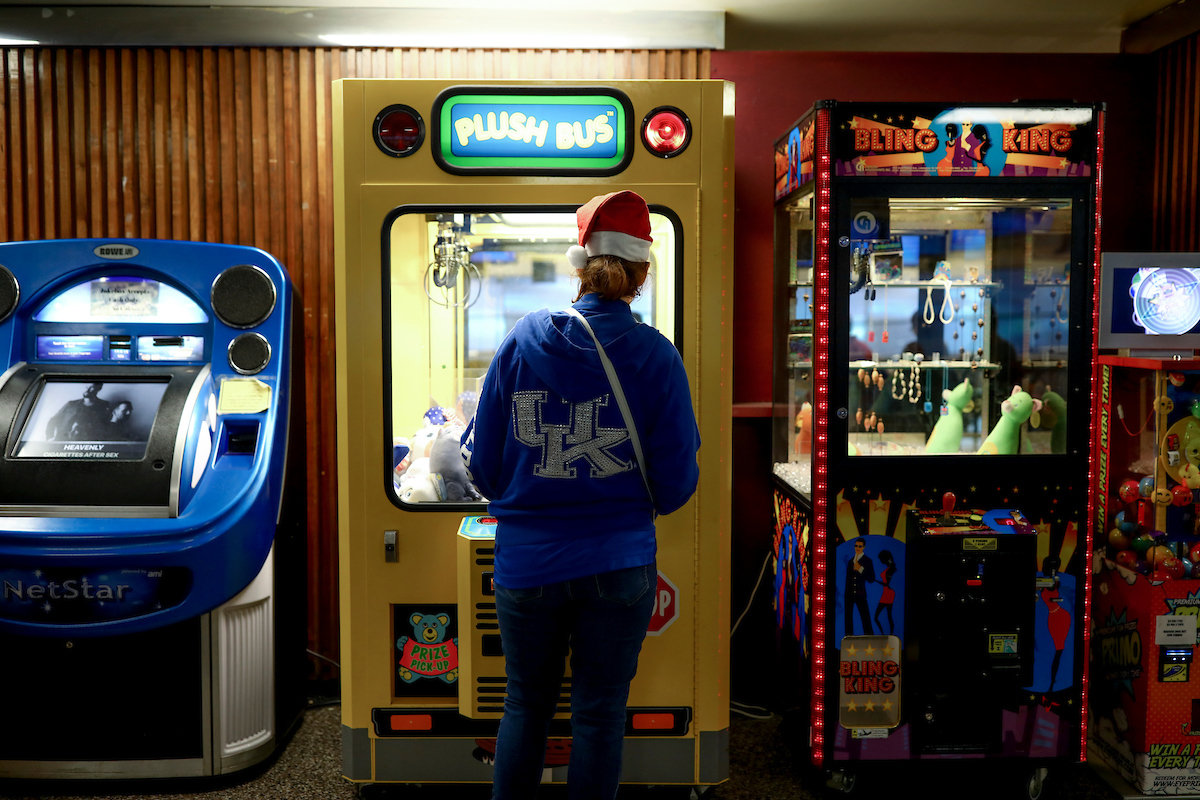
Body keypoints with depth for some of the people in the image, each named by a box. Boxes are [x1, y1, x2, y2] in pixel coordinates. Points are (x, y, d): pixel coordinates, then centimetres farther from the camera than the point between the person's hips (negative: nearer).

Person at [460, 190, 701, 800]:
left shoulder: (522, 338, -6)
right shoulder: (656, 354, -10)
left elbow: (482, 464, -2)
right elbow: (676, 486, -8)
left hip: (526, 562, 2)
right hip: (619, 563, -1)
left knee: (526, 704, 20)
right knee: (600, 711, 14)